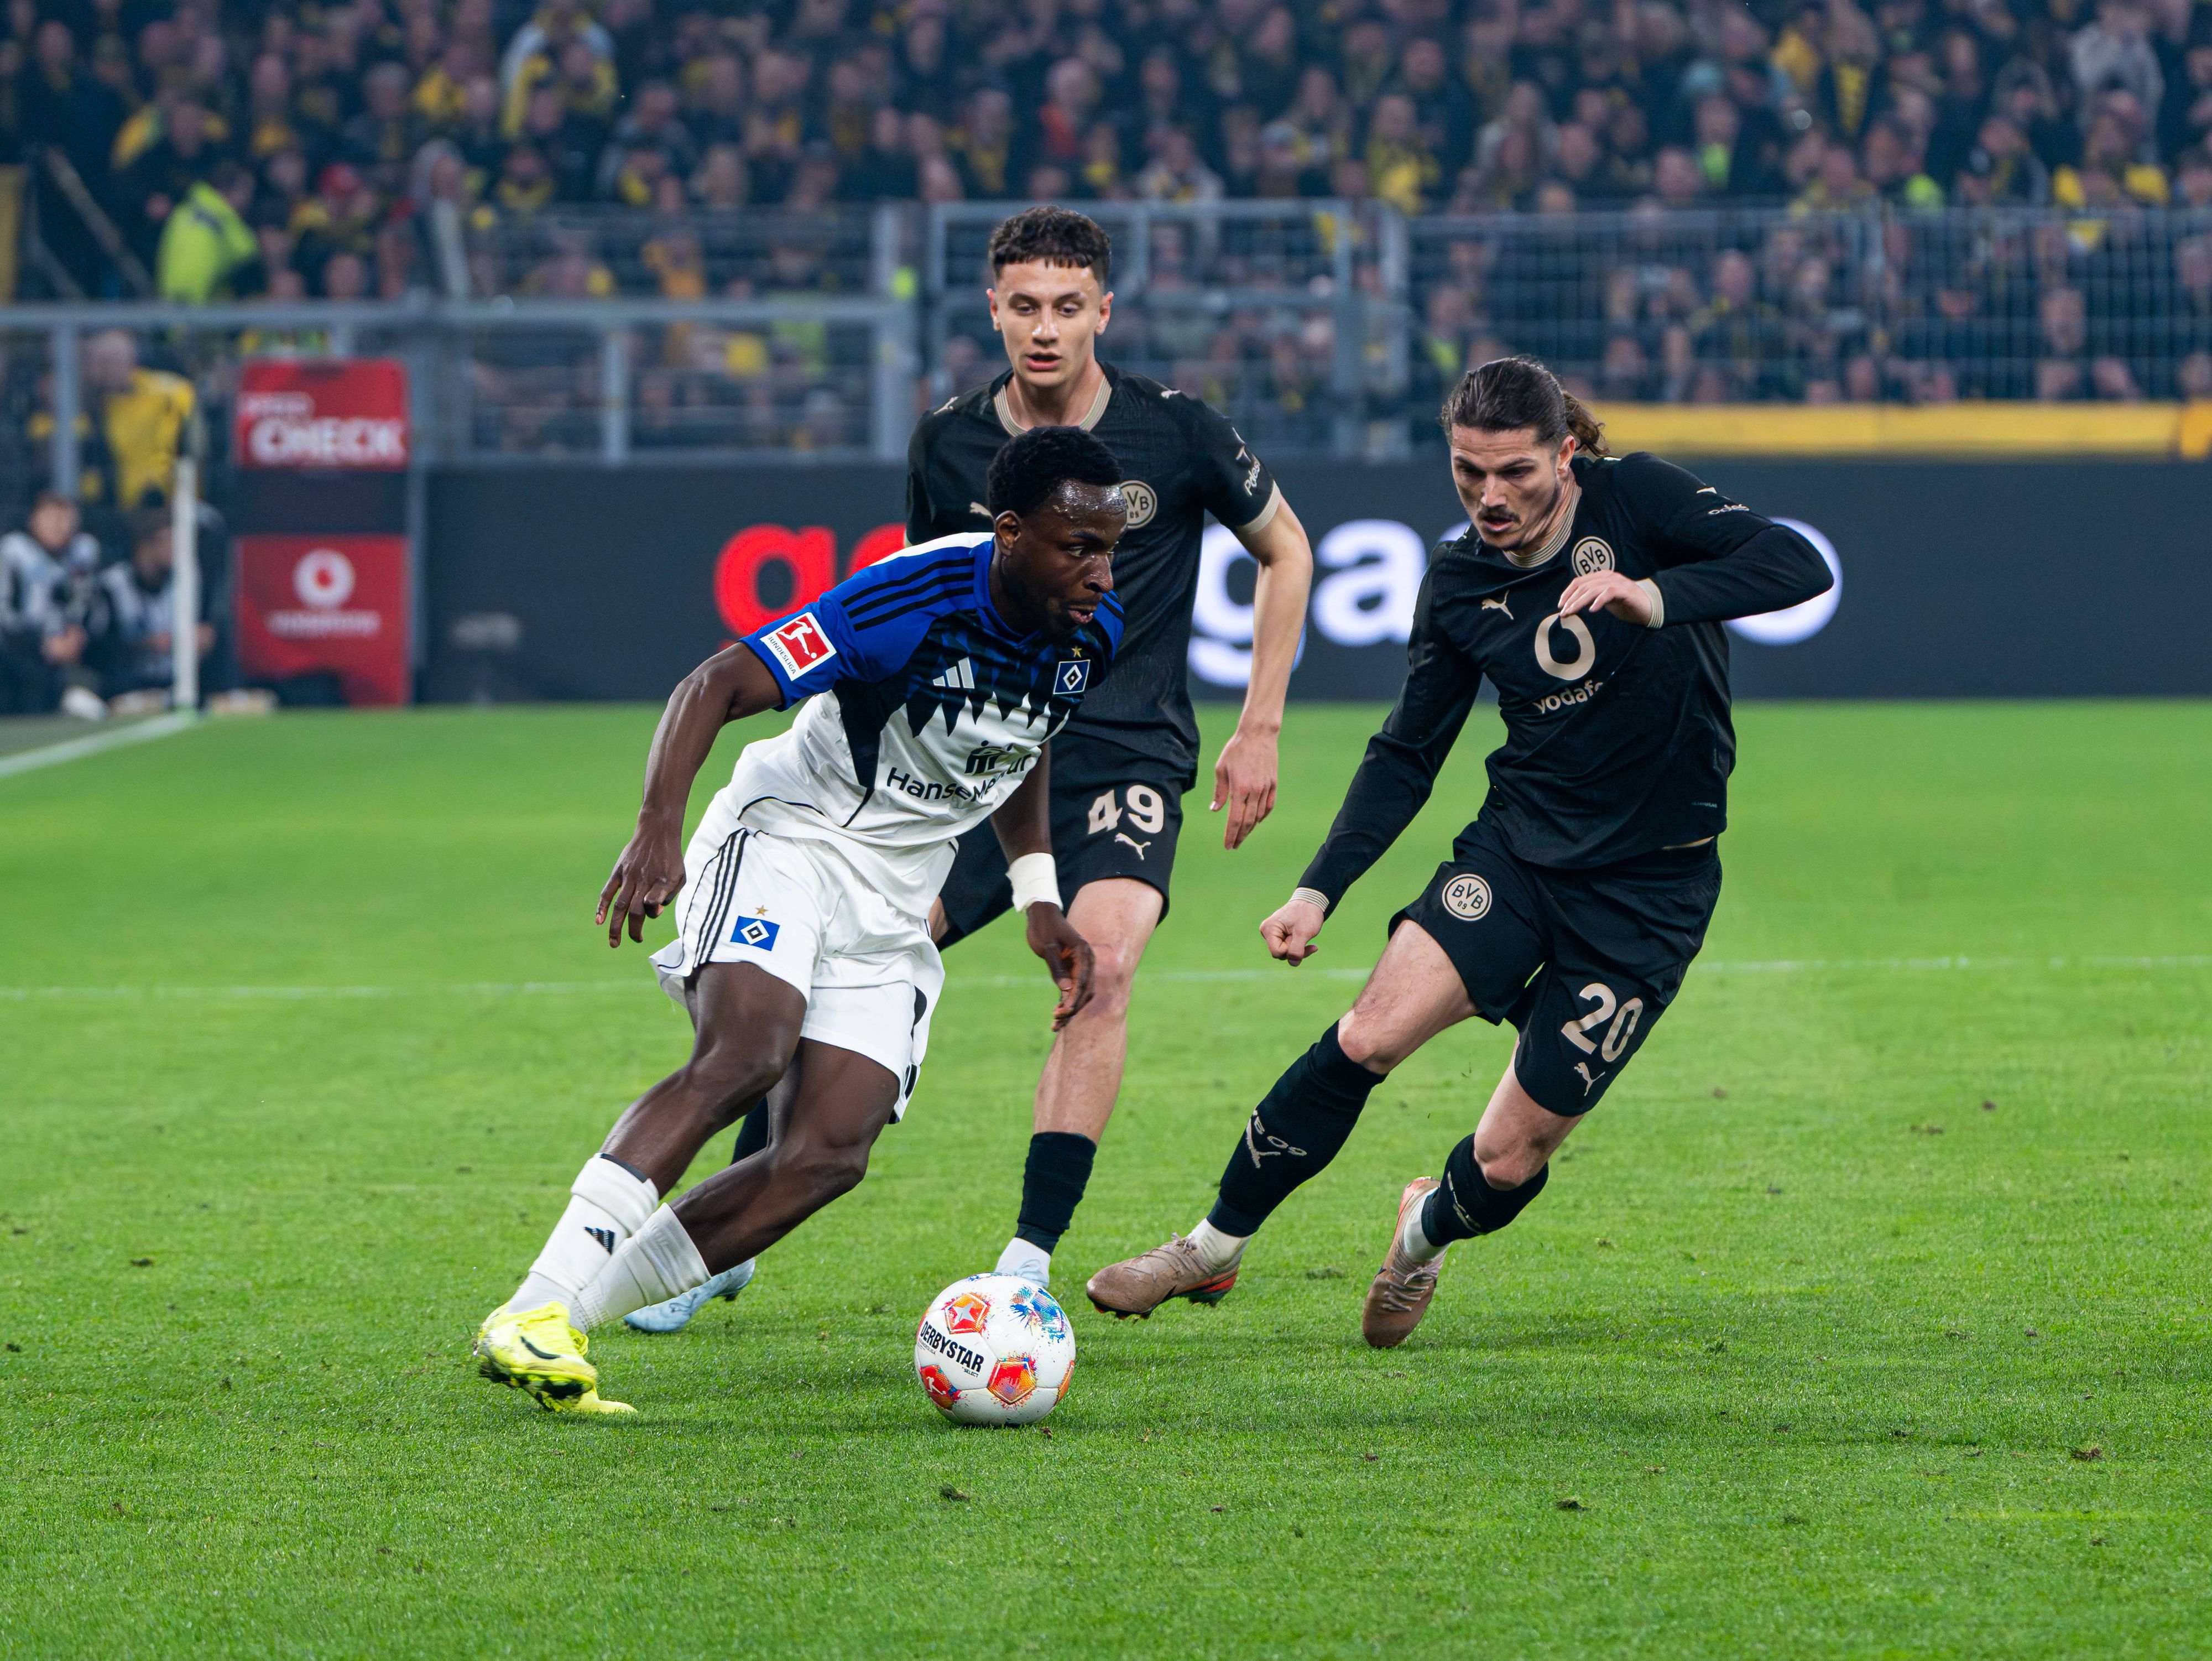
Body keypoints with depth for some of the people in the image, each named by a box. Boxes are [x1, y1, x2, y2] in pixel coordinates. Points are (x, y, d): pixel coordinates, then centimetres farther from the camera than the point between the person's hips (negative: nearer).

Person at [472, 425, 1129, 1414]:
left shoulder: (1092, 634, -1)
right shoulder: (915, 599, -23)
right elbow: (718, 685, -25)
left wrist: (1039, 900, 12)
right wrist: (658, 831, -38)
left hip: (891, 909, 7)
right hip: (787, 839, -6)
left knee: (830, 1156, -13)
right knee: (748, 1053, -33)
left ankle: (572, 1318, -10)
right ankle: (532, 1314, -36)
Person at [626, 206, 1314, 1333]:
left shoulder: (1175, 435, -6)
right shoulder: (947, 446, 2)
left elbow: (1284, 552, 10)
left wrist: (1260, 729, 6)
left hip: (1125, 757, -3)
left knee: (1101, 963, -29)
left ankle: (1029, 1264, -25)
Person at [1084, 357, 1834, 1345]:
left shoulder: (1634, 501, -11)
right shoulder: (1459, 584, 1)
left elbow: (1797, 566, -23)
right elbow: (1407, 754, 9)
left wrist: (1656, 597, -39)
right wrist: (1319, 890, -2)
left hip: (1650, 886, -3)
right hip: (1517, 849, 3)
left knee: (1510, 1160, -6)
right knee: (1371, 1035, -20)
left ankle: (1428, 1231, 31)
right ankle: (1214, 1249, -3)